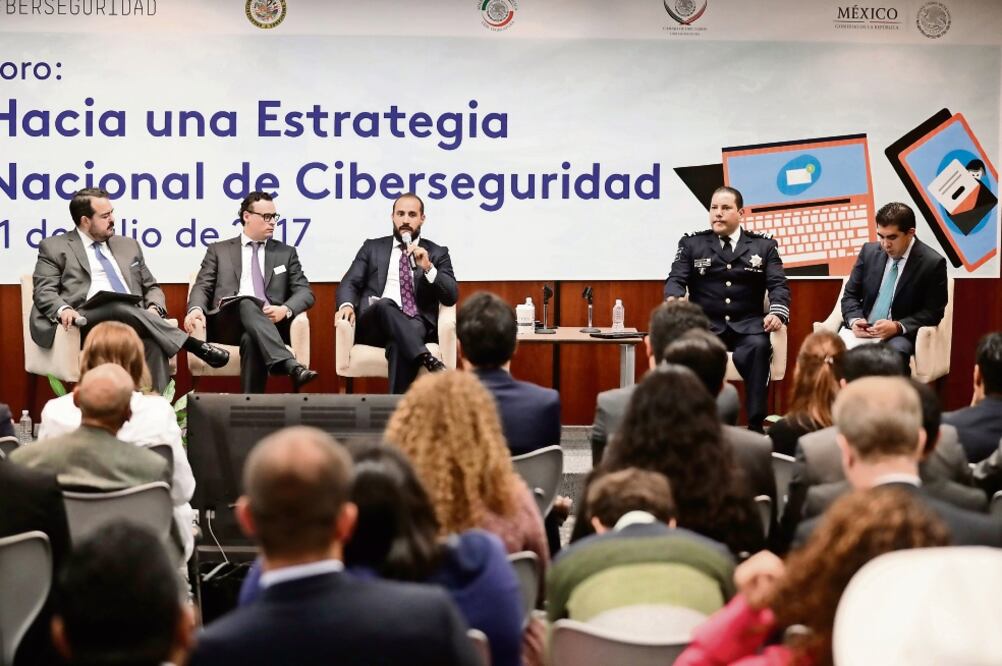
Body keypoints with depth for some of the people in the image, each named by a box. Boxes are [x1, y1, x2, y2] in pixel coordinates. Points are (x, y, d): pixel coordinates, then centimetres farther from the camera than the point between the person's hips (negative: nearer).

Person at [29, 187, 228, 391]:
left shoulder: (128, 245, 26)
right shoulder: (55, 248, 14)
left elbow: (151, 287, 27)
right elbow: (44, 292, 4)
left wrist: (154, 309, 2)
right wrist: (63, 310, -19)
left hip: (133, 317, 3)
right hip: (87, 321, -3)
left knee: (153, 341, -34)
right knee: (121, 309, -36)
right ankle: (194, 345, -34)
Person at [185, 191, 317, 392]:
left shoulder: (286, 253, 22)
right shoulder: (219, 250, 21)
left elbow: (305, 292, 12)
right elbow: (202, 287, 11)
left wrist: (285, 309, -13)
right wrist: (196, 309, -15)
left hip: (270, 324, 1)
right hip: (228, 324, -1)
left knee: (251, 339, -38)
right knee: (247, 304, -38)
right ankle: (290, 365, -56)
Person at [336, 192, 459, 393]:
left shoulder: (437, 253, 16)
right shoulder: (372, 247, 20)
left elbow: (451, 297, 5)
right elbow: (349, 283, 11)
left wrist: (428, 268, -11)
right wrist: (347, 304, -13)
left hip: (416, 326, -1)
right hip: (373, 325, 1)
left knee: (399, 344, -37)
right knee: (385, 304, -35)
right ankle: (427, 359, -46)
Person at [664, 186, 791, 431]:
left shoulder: (764, 246, 14)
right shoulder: (691, 243, 14)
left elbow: (778, 284, 5)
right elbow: (676, 279, 4)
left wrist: (778, 312, -18)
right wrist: (673, 301, -21)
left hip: (746, 325, 0)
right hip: (705, 324, 0)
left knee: (758, 346, -35)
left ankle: (755, 424, -29)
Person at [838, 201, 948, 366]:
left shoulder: (932, 263, -5)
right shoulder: (869, 251, 7)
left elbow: (933, 312, -4)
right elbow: (850, 295, 13)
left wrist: (898, 327, -19)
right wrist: (854, 320, -9)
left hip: (901, 335, -3)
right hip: (862, 331, 3)